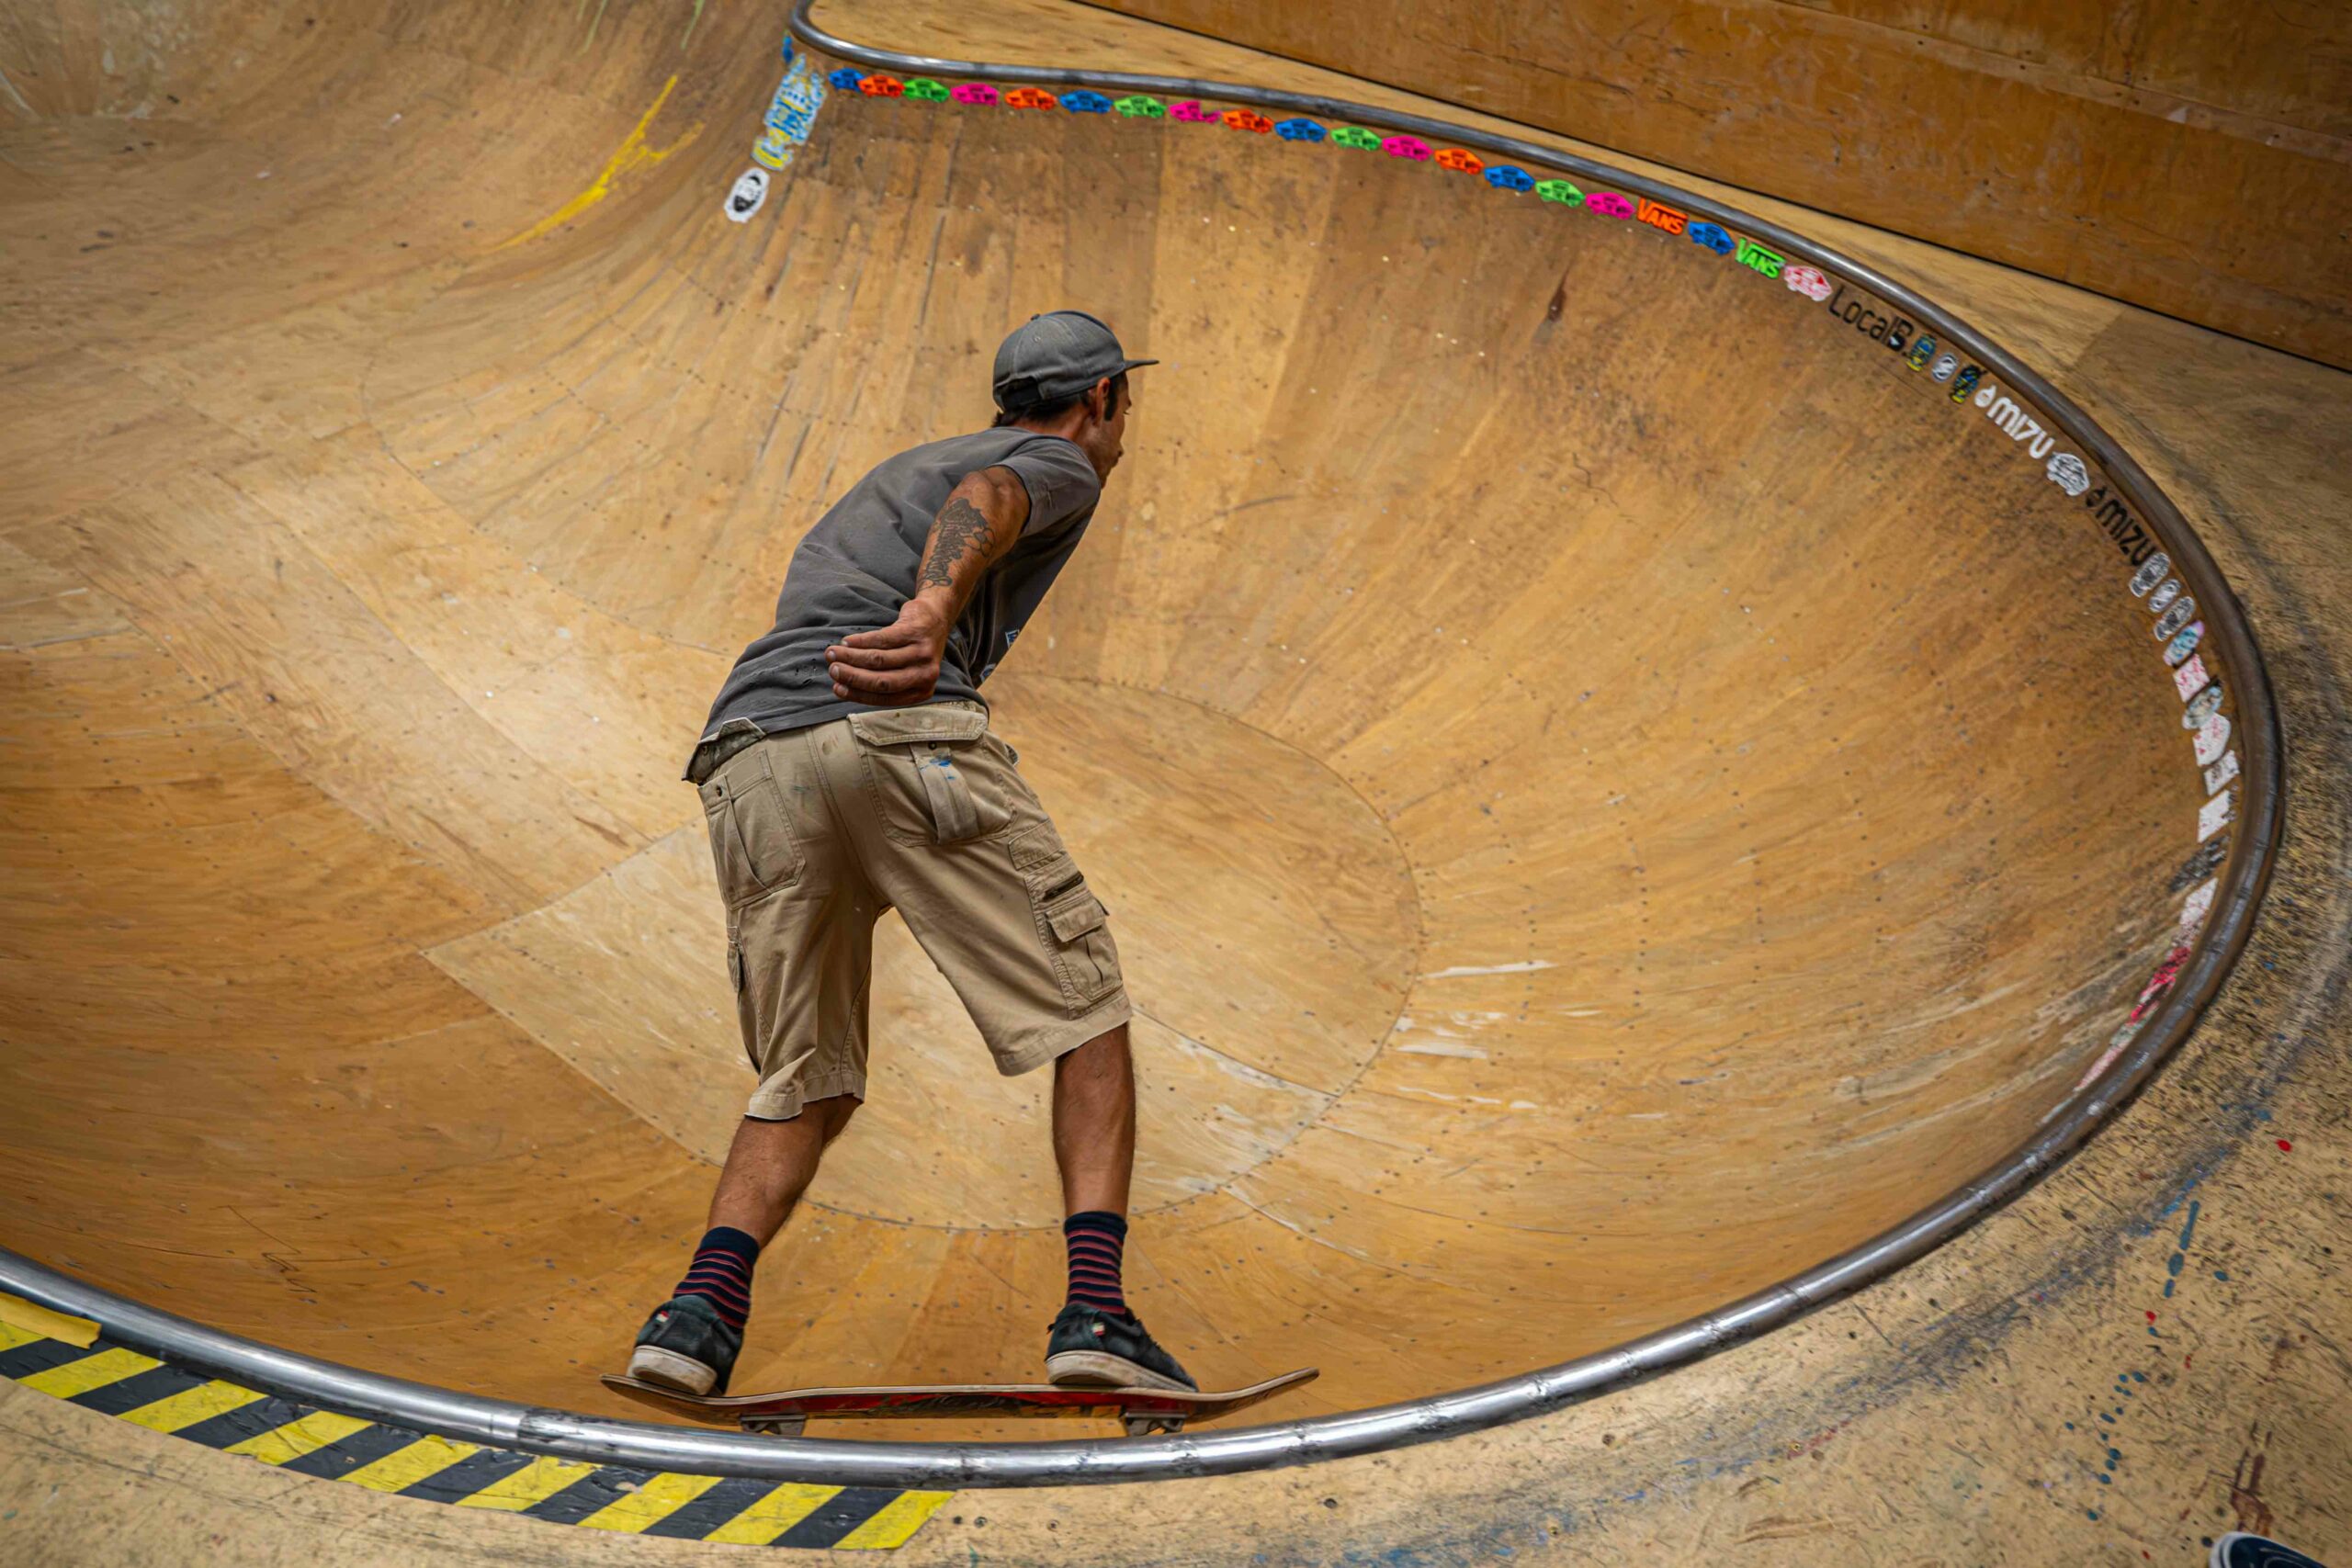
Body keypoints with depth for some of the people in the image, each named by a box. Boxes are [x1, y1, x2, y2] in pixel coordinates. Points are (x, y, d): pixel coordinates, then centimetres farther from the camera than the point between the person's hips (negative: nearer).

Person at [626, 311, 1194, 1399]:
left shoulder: (895, 471, 39)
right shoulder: (1057, 464, 15)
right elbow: (985, 503, -9)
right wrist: (934, 608, -29)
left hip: (748, 756, 7)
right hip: (900, 735, -6)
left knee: (806, 1086, 14)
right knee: (1086, 1016, 5)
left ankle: (702, 1309, -6)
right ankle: (1095, 1311, -7)